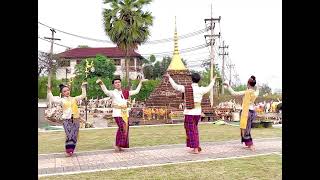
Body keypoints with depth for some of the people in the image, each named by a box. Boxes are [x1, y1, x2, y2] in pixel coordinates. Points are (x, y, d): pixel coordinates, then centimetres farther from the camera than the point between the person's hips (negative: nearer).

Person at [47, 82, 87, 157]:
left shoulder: (74, 99, 15)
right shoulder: (61, 100, 8)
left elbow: (83, 95, 17)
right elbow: (52, 99, -2)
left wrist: (83, 87, 12)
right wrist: (49, 91, -5)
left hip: (76, 120, 3)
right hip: (67, 120, -3)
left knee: (74, 136, 2)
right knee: (69, 136, -9)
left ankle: (71, 150, 15)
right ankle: (68, 151, 4)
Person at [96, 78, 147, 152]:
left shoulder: (125, 92, 13)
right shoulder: (113, 93, -2)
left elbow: (136, 91, 22)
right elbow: (106, 92, -24)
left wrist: (140, 83, 25)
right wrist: (101, 84, -39)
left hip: (125, 113, 6)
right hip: (117, 113, -6)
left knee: (125, 129, 5)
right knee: (122, 128, -18)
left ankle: (120, 146, 15)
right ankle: (117, 145, -8)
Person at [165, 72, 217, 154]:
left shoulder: (186, 88, -10)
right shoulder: (201, 89, 0)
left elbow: (175, 86, -12)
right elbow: (209, 88, 19)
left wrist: (169, 77, -3)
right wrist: (213, 80, 36)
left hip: (189, 113, -4)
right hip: (198, 112, 4)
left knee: (191, 130, 3)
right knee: (194, 129, 21)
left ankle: (195, 149, 3)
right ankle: (197, 146, 21)